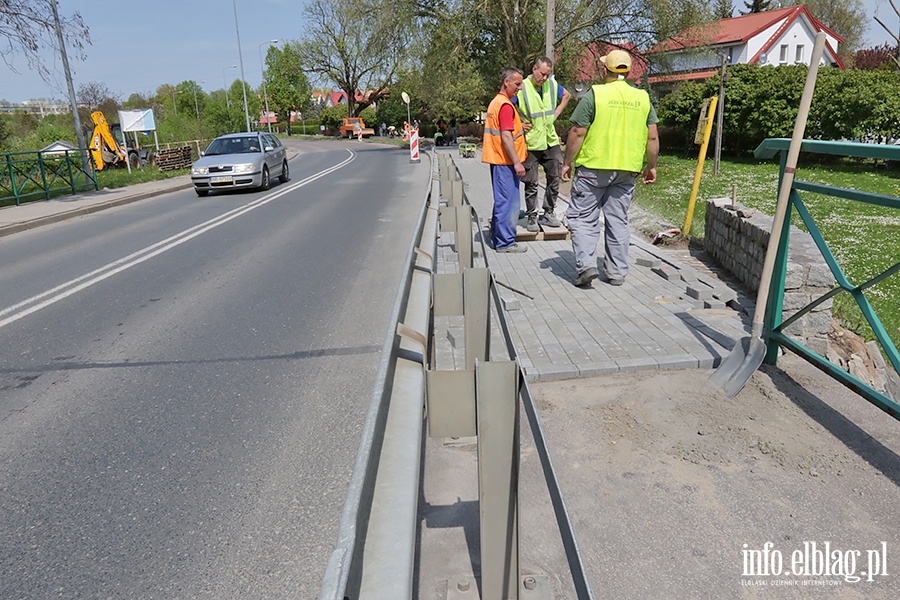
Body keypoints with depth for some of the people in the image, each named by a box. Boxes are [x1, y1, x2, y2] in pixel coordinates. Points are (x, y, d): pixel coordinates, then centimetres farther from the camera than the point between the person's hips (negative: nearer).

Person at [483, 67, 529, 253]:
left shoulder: (495, 102, 17)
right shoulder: (506, 105, -15)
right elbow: (506, 137, -21)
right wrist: (517, 162, -21)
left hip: (498, 160, 10)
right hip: (505, 161, -10)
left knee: (501, 201, 16)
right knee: (509, 202, -5)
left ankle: (497, 239, 23)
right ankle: (505, 243, 0)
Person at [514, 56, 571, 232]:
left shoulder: (552, 85, 5)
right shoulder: (522, 88, -12)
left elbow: (566, 95, 24)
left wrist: (556, 113, 12)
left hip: (551, 141, 5)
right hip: (530, 144, -5)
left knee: (554, 179, 9)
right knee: (531, 183, 1)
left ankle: (548, 214, 22)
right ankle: (532, 218, 12)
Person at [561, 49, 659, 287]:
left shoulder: (594, 95, -6)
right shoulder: (643, 98, 8)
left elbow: (577, 133, -8)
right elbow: (653, 137, 8)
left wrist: (567, 163, 2)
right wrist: (651, 167, 19)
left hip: (593, 168, -4)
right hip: (627, 170, 5)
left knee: (583, 217, 5)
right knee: (618, 221, 11)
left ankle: (586, 265, -7)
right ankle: (617, 272, 16)